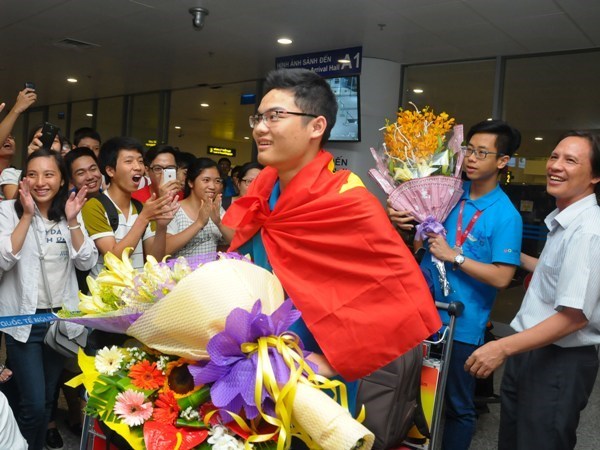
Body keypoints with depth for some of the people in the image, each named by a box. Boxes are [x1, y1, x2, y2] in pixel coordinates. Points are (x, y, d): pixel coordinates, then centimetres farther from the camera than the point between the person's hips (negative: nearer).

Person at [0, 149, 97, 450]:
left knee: (48, 397, 16)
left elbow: (86, 262, -6)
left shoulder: (70, 212, 3)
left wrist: (72, 221, -16)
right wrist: (27, 214, -23)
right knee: (33, 402, -6)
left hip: (61, 316, 4)